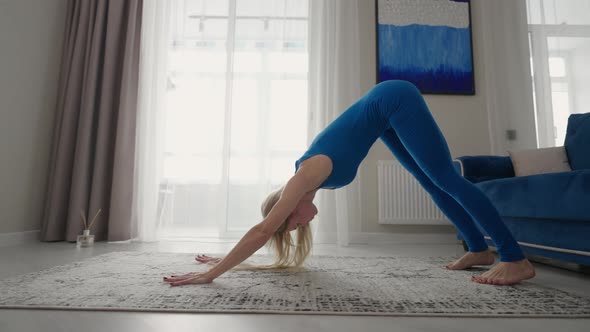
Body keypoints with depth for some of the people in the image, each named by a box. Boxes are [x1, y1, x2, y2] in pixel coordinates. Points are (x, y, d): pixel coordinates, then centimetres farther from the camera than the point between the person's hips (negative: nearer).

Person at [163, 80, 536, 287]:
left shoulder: (307, 174, -24)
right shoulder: (303, 183, -3)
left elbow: (262, 231, -28)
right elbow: (262, 230, 7)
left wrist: (210, 274, -23)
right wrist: (223, 258, 12)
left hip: (394, 100, -7)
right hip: (387, 113, 7)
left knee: (446, 179, -9)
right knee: (432, 183, 9)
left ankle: (517, 259, 0)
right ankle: (479, 249, 20)